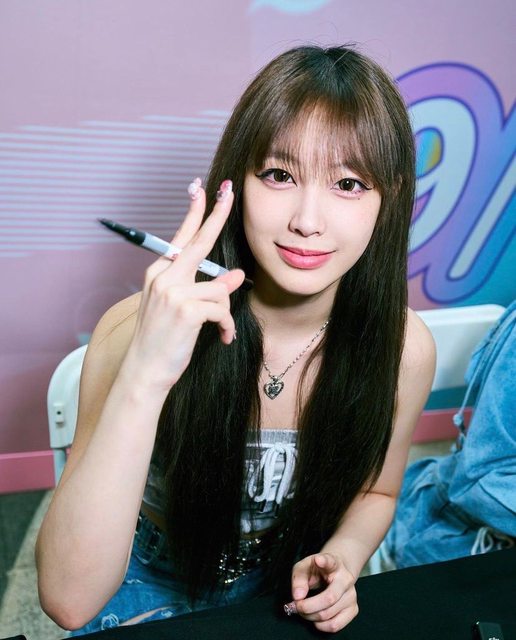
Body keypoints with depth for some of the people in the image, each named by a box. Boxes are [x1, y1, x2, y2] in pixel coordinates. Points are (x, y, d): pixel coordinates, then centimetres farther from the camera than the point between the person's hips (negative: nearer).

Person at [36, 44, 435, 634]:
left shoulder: (404, 348, -15)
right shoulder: (137, 331, -23)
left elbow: (374, 491, 5)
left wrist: (343, 556, -15)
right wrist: (144, 379, -39)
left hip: (287, 591, 3)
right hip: (150, 591, -2)